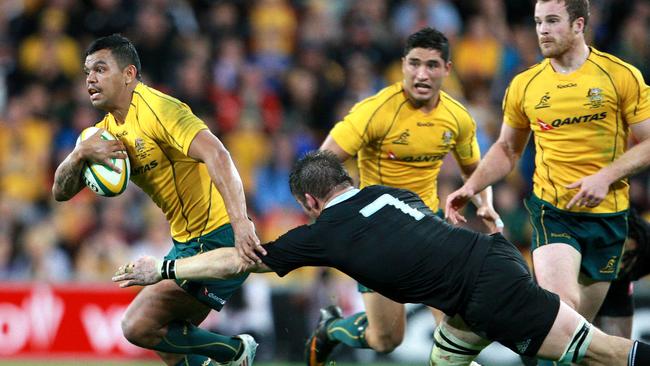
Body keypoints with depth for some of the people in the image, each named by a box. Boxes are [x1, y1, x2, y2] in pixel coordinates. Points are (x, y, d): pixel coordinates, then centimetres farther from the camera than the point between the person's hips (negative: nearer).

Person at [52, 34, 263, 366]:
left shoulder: (156, 108, -16)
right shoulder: (108, 131, 12)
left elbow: (215, 154, -30)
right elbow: (61, 191, 10)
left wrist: (240, 222, -43)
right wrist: (80, 153, -12)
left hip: (220, 239, -10)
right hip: (186, 243, 10)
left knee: (138, 326, -14)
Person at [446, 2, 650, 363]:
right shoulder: (524, 86, 5)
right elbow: (508, 150, 19)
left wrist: (606, 176, -17)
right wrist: (470, 187, 5)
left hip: (607, 214, 0)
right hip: (552, 211, 0)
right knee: (559, 306, -25)